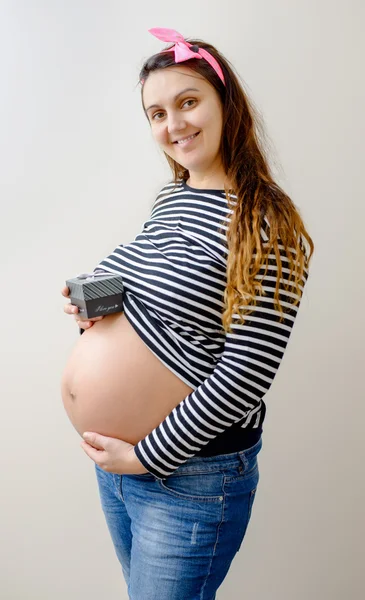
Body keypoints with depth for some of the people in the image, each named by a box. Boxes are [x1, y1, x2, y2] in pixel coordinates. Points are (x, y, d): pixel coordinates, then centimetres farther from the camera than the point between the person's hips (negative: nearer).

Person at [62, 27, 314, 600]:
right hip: (116, 453, 8)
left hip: (192, 477, -7)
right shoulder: (168, 197, 5)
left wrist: (149, 455, -17)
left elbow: (248, 371, -22)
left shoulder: (266, 225, -19)